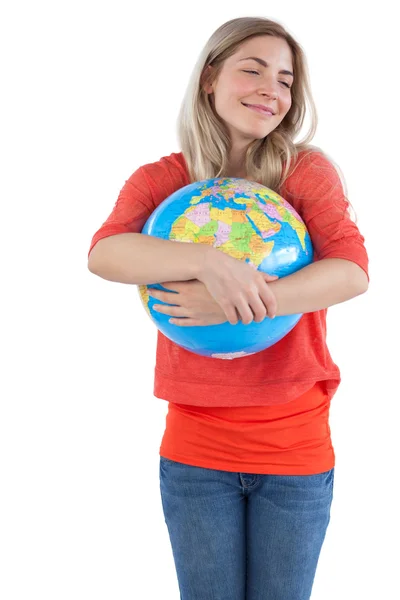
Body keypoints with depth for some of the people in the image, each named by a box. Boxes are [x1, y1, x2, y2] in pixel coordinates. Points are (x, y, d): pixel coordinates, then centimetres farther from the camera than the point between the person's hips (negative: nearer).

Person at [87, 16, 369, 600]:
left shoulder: (308, 170, -2)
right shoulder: (160, 180, 0)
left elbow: (353, 270, -16)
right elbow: (104, 253, -19)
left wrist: (235, 305, -27)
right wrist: (209, 261, -35)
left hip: (296, 447, 0)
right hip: (195, 447, 0)